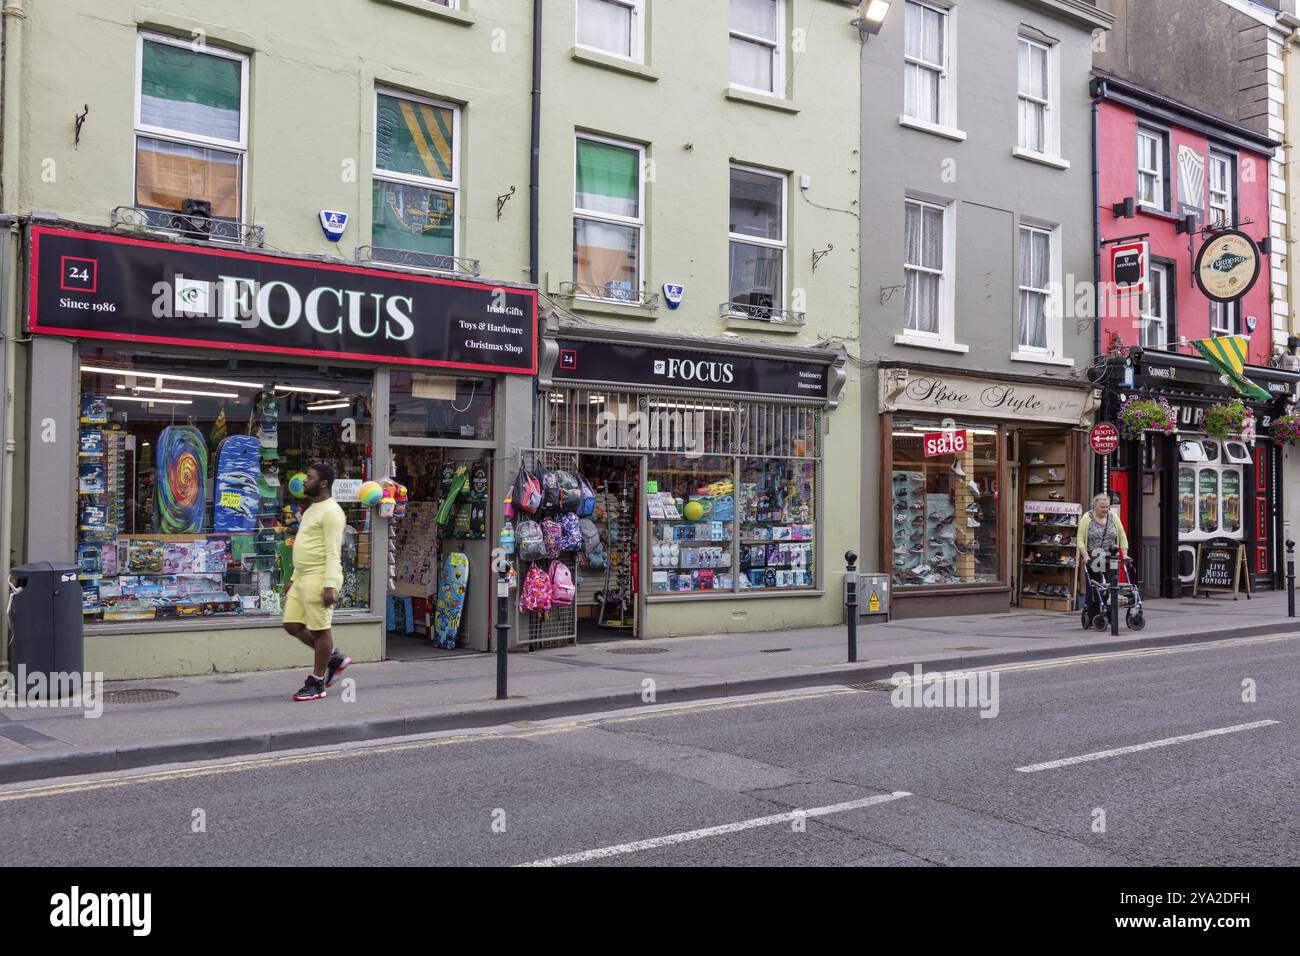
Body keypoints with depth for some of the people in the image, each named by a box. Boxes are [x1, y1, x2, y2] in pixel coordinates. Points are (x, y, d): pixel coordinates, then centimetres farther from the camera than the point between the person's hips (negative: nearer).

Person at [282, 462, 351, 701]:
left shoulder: (330, 512, -13)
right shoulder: (311, 510, 18)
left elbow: (333, 552, -19)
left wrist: (330, 585, -24)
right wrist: (294, 579, 23)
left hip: (319, 580, -10)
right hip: (303, 579, 10)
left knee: (319, 629, -1)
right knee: (292, 625, 11)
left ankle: (317, 683, 9)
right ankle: (335, 657, 23)